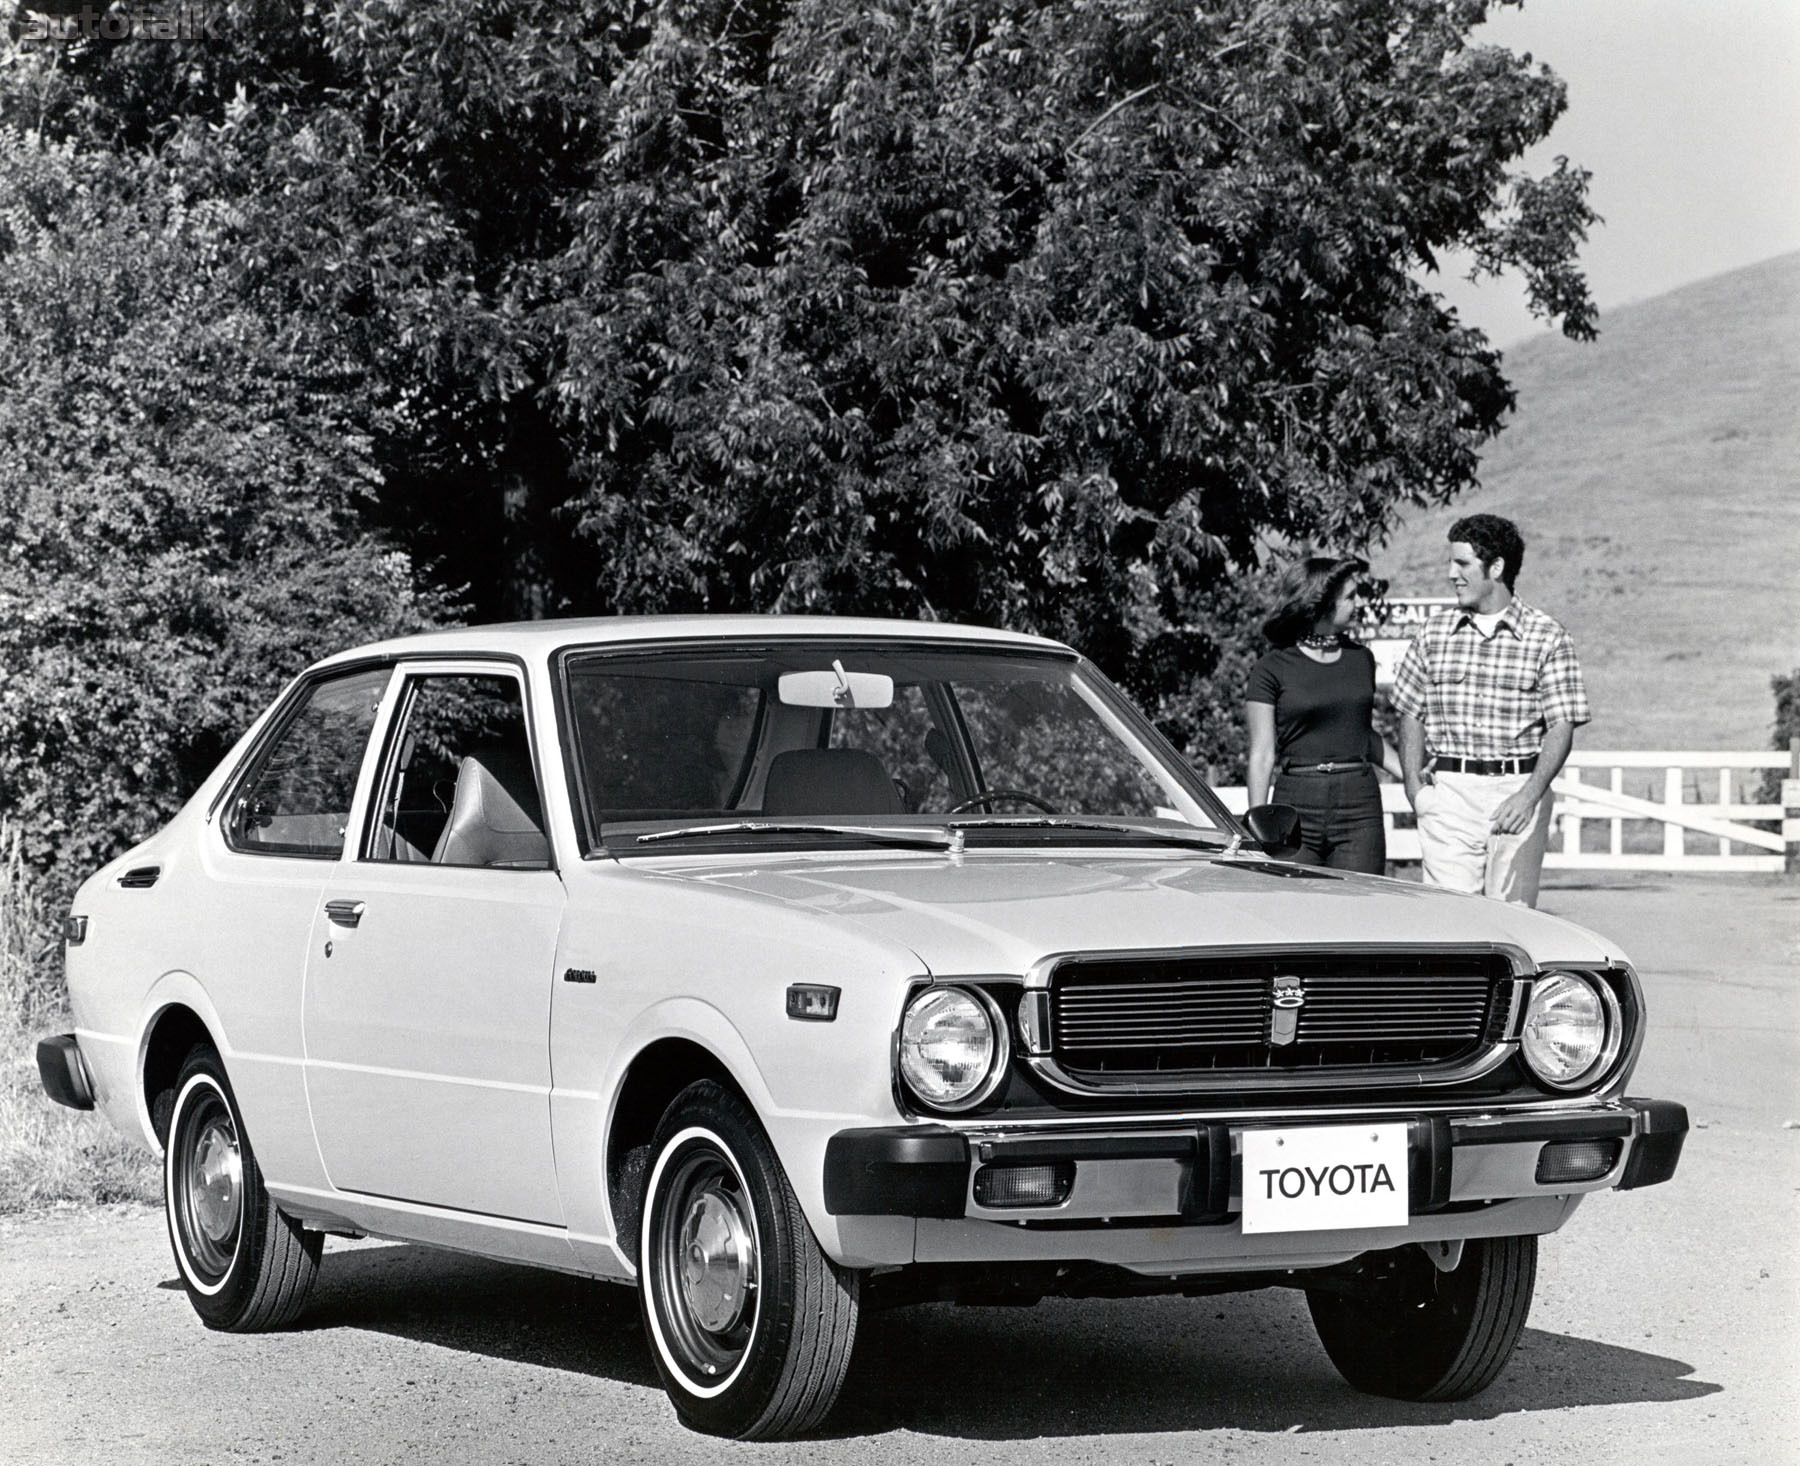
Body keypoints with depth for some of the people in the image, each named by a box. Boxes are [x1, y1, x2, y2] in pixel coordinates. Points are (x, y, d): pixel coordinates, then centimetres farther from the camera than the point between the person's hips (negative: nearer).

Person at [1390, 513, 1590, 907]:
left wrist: (1529, 796, -18)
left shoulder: (1547, 637, -1)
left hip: (1518, 790, -2)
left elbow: (1561, 729, -5)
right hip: (1449, 790, 2)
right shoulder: (1435, 631, 9)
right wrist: (1415, 786, 2)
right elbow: (1411, 713, 15)